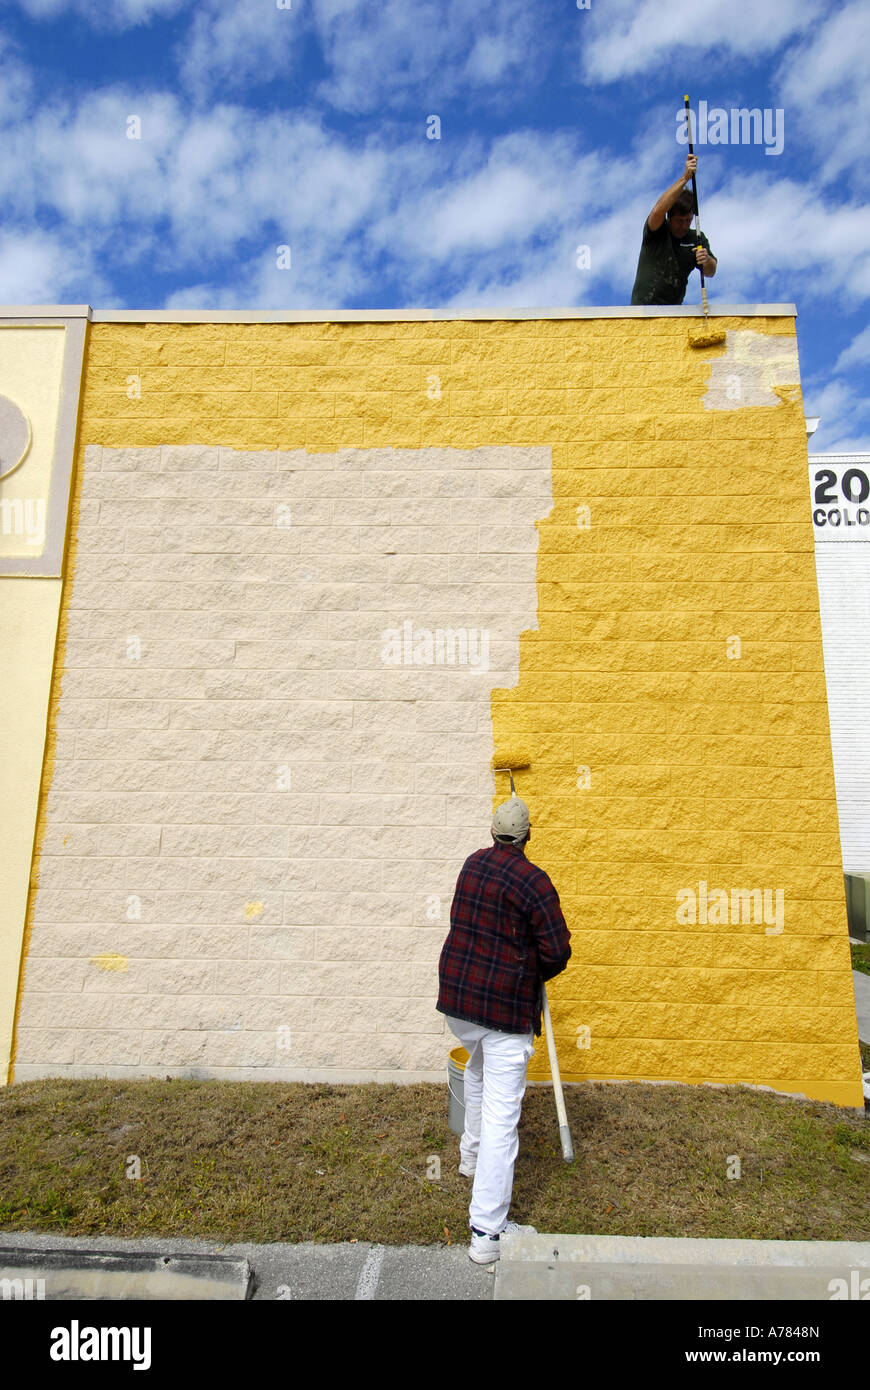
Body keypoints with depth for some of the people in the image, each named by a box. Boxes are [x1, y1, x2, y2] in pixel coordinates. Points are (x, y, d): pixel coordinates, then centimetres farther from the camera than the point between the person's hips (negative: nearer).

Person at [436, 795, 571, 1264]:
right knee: (501, 1114, 1)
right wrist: (536, 974, 6)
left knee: (478, 1070, 33)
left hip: (455, 997, 7)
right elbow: (557, 951, -15)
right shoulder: (533, 881, -16)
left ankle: (471, 1155, 51)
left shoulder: (472, 864, 2)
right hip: (505, 1007, -6)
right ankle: (486, 1232, 7)